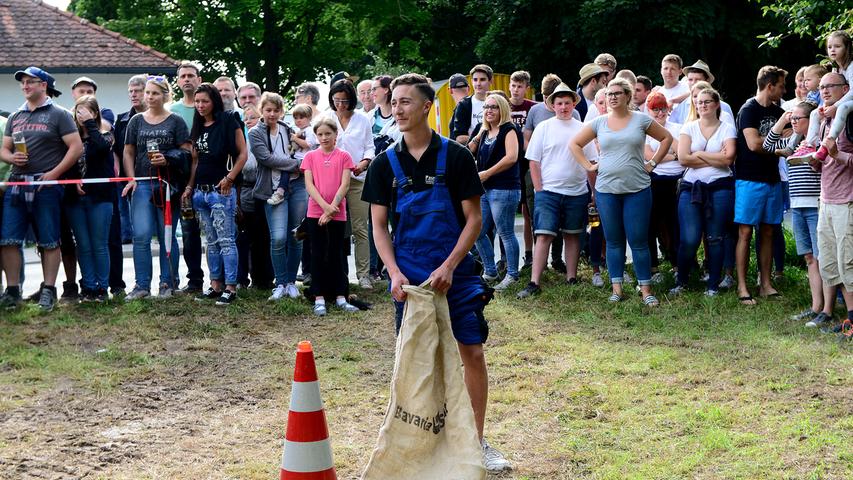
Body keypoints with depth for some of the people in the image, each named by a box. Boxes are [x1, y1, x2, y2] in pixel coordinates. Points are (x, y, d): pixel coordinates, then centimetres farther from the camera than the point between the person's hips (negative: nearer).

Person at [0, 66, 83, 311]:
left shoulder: (58, 114, 2)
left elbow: (76, 147, -5)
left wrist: (54, 173, -12)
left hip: (46, 184, -5)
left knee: (49, 241, 0)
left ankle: (48, 290, 6)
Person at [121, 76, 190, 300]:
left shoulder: (175, 121, 4)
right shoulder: (136, 121, 12)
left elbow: (186, 152, 0)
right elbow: (128, 152, 12)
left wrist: (168, 159, -17)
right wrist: (131, 178, -1)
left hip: (168, 184, -2)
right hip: (142, 184, 2)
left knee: (167, 236, 5)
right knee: (141, 236, -6)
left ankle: (167, 284, 13)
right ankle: (142, 285, 0)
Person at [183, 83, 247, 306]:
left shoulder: (228, 122, -6)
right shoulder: (198, 127, 15)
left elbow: (242, 153, -8)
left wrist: (230, 178, -14)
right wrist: (189, 187, 13)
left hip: (221, 190, -7)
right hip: (201, 191, 7)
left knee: (225, 241, -7)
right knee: (212, 242, 11)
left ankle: (230, 288, -5)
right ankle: (215, 285, 16)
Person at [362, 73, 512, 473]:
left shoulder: (455, 157, -4)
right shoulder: (385, 164, 2)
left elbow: (473, 219, -4)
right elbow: (379, 225, 3)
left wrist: (449, 266, -15)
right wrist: (395, 273, -11)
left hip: (456, 275, -1)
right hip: (409, 279, 2)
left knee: (472, 352, 0)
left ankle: (478, 441, 11)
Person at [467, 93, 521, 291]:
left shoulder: (509, 130, -6)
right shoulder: (484, 132, 17)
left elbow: (511, 157, -19)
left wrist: (487, 173, -16)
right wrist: (475, 139, 7)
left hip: (504, 190, -9)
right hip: (484, 190, 9)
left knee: (506, 233, -4)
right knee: (478, 232, 10)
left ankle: (512, 275, 5)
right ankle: (490, 272, 22)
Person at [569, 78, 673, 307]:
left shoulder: (641, 120, 1)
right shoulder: (599, 123, 6)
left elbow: (666, 138, 9)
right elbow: (574, 144, 12)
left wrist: (653, 162, 2)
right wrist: (588, 166, 2)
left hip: (637, 190, -2)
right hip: (606, 190, 2)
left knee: (639, 241, -3)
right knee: (613, 241, 7)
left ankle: (646, 290, 3)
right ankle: (616, 288, 13)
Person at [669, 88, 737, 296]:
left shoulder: (727, 128, 7)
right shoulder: (689, 127, 9)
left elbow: (728, 158, -8)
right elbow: (683, 158, -5)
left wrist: (699, 154, -4)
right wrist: (715, 159, -5)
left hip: (720, 187, 0)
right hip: (691, 187, 0)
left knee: (715, 238, 1)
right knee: (689, 239, -7)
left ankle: (713, 285, 11)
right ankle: (681, 281, 11)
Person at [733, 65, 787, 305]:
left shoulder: (778, 111, 13)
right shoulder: (749, 110, -9)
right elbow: (754, 144, -19)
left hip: (772, 179, 7)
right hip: (750, 180, -7)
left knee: (768, 232, 8)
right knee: (745, 233, -5)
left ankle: (765, 284, 14)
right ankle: (742, 287, -2)